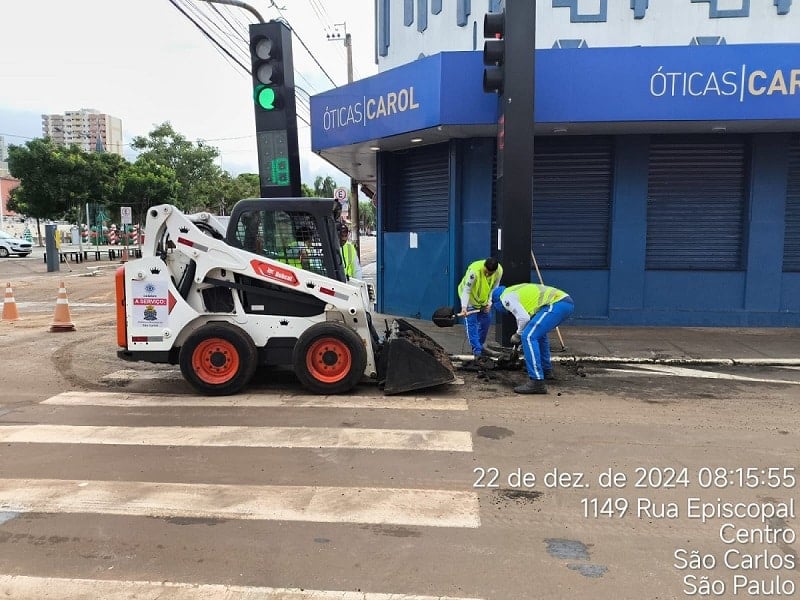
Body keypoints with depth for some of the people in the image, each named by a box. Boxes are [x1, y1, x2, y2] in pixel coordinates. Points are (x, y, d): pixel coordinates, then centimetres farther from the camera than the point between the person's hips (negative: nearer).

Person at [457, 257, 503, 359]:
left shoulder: (499, 271, -23)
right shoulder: (474, 271, -38)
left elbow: (494, 288, -6)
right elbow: (466, 290, -31)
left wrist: (489, 303, -14)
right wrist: (464, 307, -40)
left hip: (484, 299, 5)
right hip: (470, 297, -5)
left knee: (485, 322, 7)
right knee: (471, 323, -12)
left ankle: (479, 346, 25)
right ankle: (476, 351, -10)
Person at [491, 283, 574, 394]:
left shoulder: (506, 297, 2)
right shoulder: (516, 290, 30)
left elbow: (524, 317, -11)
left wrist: (518, 334, 6)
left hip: (557, 304, -10)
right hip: (567, 302, 10)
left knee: (529, 336, -13)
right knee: (538, 332, 31)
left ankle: (537, 383, -18)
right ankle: (546, 371, 38)